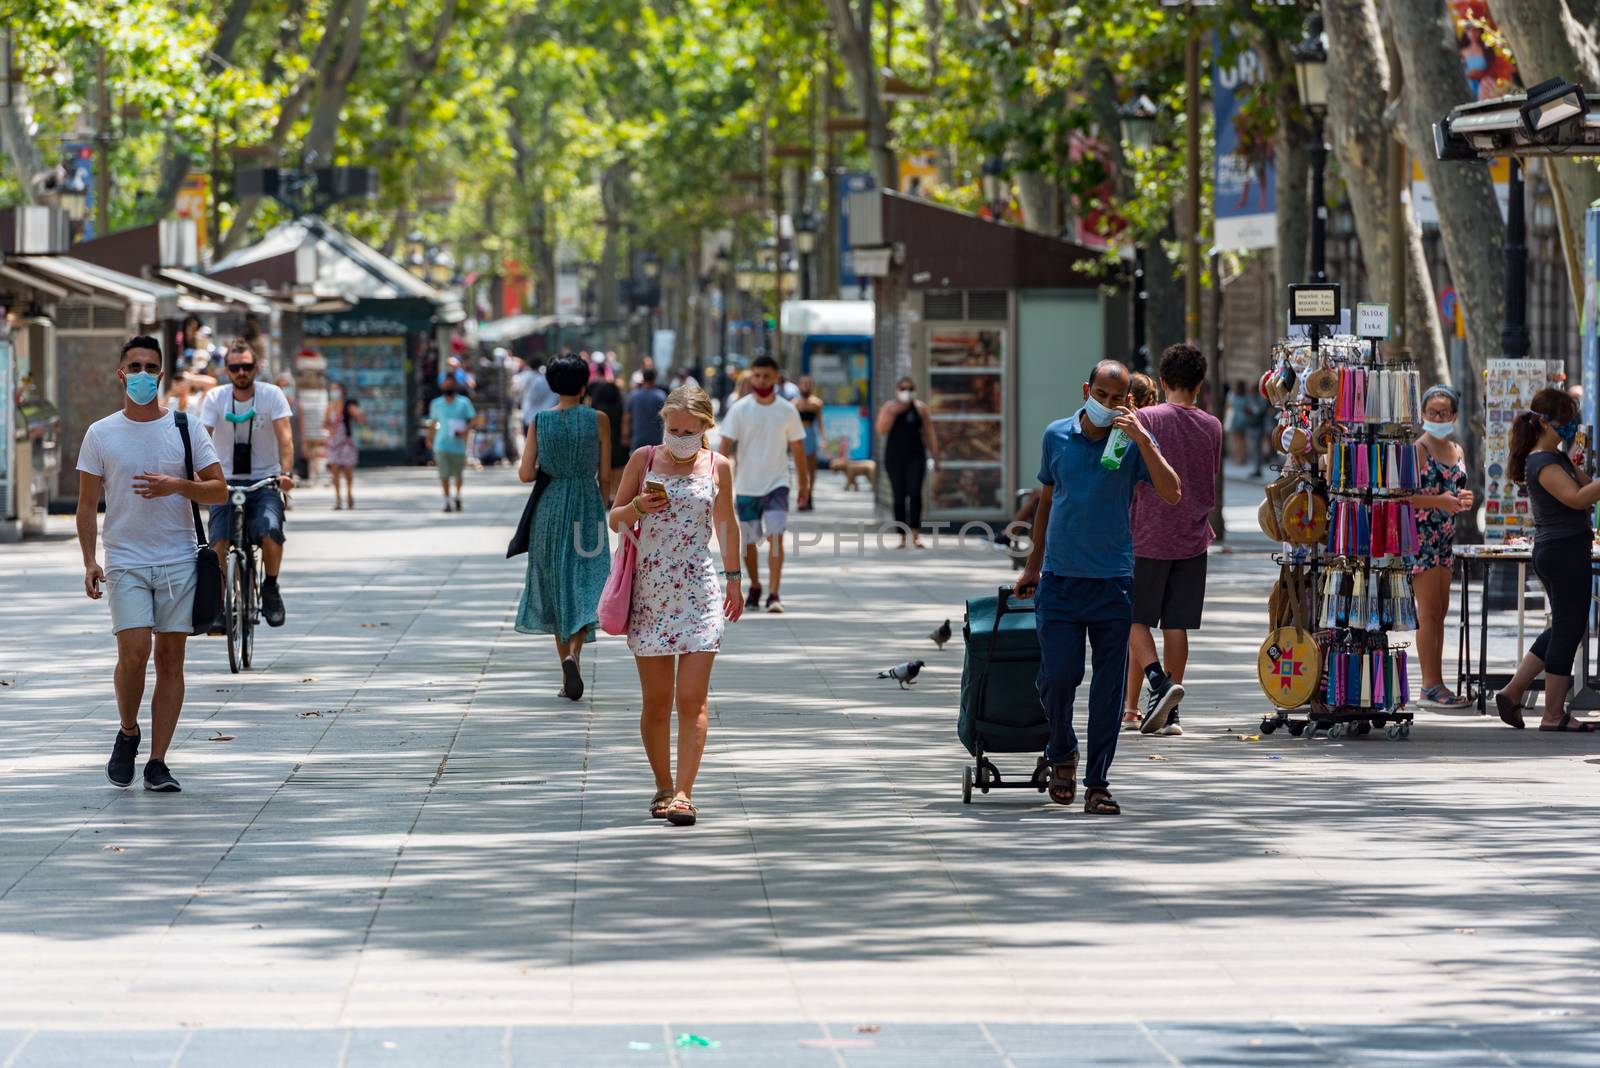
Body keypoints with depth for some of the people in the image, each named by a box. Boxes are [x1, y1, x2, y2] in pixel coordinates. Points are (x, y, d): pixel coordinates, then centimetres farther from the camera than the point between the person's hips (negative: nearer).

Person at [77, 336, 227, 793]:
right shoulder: (101, 434, 4)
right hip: (125, 562, -1)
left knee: (170, 658, 0)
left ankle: (157, 762, 3)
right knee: (134, 652, -15)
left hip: (179, 561, 1)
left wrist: (176, 486, -13)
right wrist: (89, 561, -4)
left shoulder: (185, 429, 5)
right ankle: (128, 734, 11)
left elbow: (219, 491, 5)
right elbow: (87, 504, 6)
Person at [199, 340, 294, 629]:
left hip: (265, 481, -1)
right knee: (218, 543, -17)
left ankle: (270, 590, -3)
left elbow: (285, 436, -15)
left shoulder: (272, 395, -5)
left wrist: (285, 472, -32)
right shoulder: (215, 398, -2)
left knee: (270, 532, -26)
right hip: (226, 482, 1)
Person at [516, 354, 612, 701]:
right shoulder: (598, 419, -5)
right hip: (587, 509, -2)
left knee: (555, 586, 13)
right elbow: (605, 473, -1)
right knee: (584, 586, -2)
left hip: (550, 507, 2)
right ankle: (573, 654, -28)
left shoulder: (539, 421, -1)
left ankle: (568, 671, 16)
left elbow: (525, 474, -5)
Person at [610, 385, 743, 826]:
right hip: (649, 591, 1)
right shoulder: (643, 459, 2)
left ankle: (683, 793, -13)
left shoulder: (718, 466, 4)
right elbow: (615, 520, 7)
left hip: (700, 592, -1)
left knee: (692, 699, -10)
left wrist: (733, 579, 21)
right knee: (656, 700, 4)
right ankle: (663, 786, 19)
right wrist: (638, 507, -14)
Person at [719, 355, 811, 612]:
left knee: (776, 537, -16)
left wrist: (804, 485, 12)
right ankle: (754, 588, 31)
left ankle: (774, 595, -17)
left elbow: (797, 449, 9)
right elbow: (726, 446, -7)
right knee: (748, 543, 9)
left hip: (776, 485, -1)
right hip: (746, 487, 1)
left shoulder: (787, 411, 0)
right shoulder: (739, 410, -4)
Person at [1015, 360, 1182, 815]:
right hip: (1060, 578, 1)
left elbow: (1172, 494, -16)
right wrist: (1033, 565, 19)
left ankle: (1097, 782, 7)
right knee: (1057, 676, -5)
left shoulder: (1133, 443, -2)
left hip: (1113, 582, -1)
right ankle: (1062, 754, 22)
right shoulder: (1057, 435, 5)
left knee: (1108, 686, -1)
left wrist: (1142, 439, -22)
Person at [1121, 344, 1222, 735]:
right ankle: (1168, 711, 4)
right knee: (1176, 626, 5)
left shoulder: (1148, 419, -9)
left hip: (1148, 537, -4)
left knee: (1136, 620, 5)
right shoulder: (1211, 427, 4)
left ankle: (1160, 682, -17)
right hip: (1192, 539, 4)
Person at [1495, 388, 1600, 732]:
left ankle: (1512, 692, 20)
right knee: (1569, 630, -4)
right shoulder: (1543, 463, -16)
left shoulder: (1558, 458, 16)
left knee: (1562, 629, 18)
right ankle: (1554, 715, 2)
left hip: (1555, 552, 10)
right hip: (1563, 551, -10)